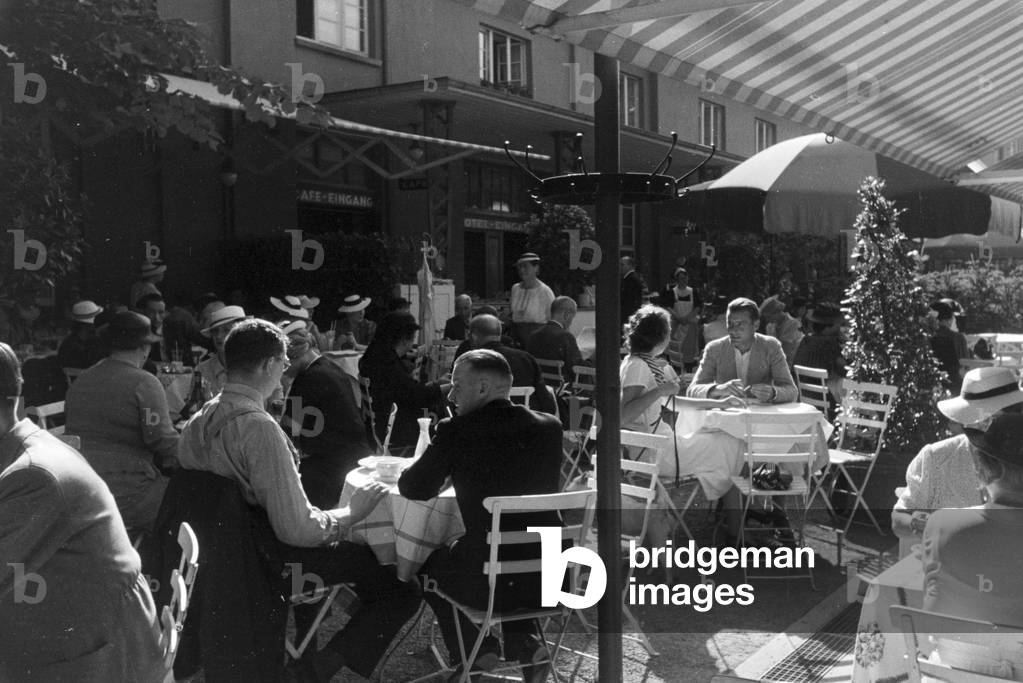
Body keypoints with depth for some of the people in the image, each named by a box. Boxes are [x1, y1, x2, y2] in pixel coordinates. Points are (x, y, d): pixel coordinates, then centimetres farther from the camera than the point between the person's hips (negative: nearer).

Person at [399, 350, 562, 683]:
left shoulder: (457, 431, -13)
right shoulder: (550, 427, 0)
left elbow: (413, 488, -1)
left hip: (488, 583, -3)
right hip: (551, 580, 4)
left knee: (431, 563, 28)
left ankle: (476, 649, 25)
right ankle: (525, 641, 21)